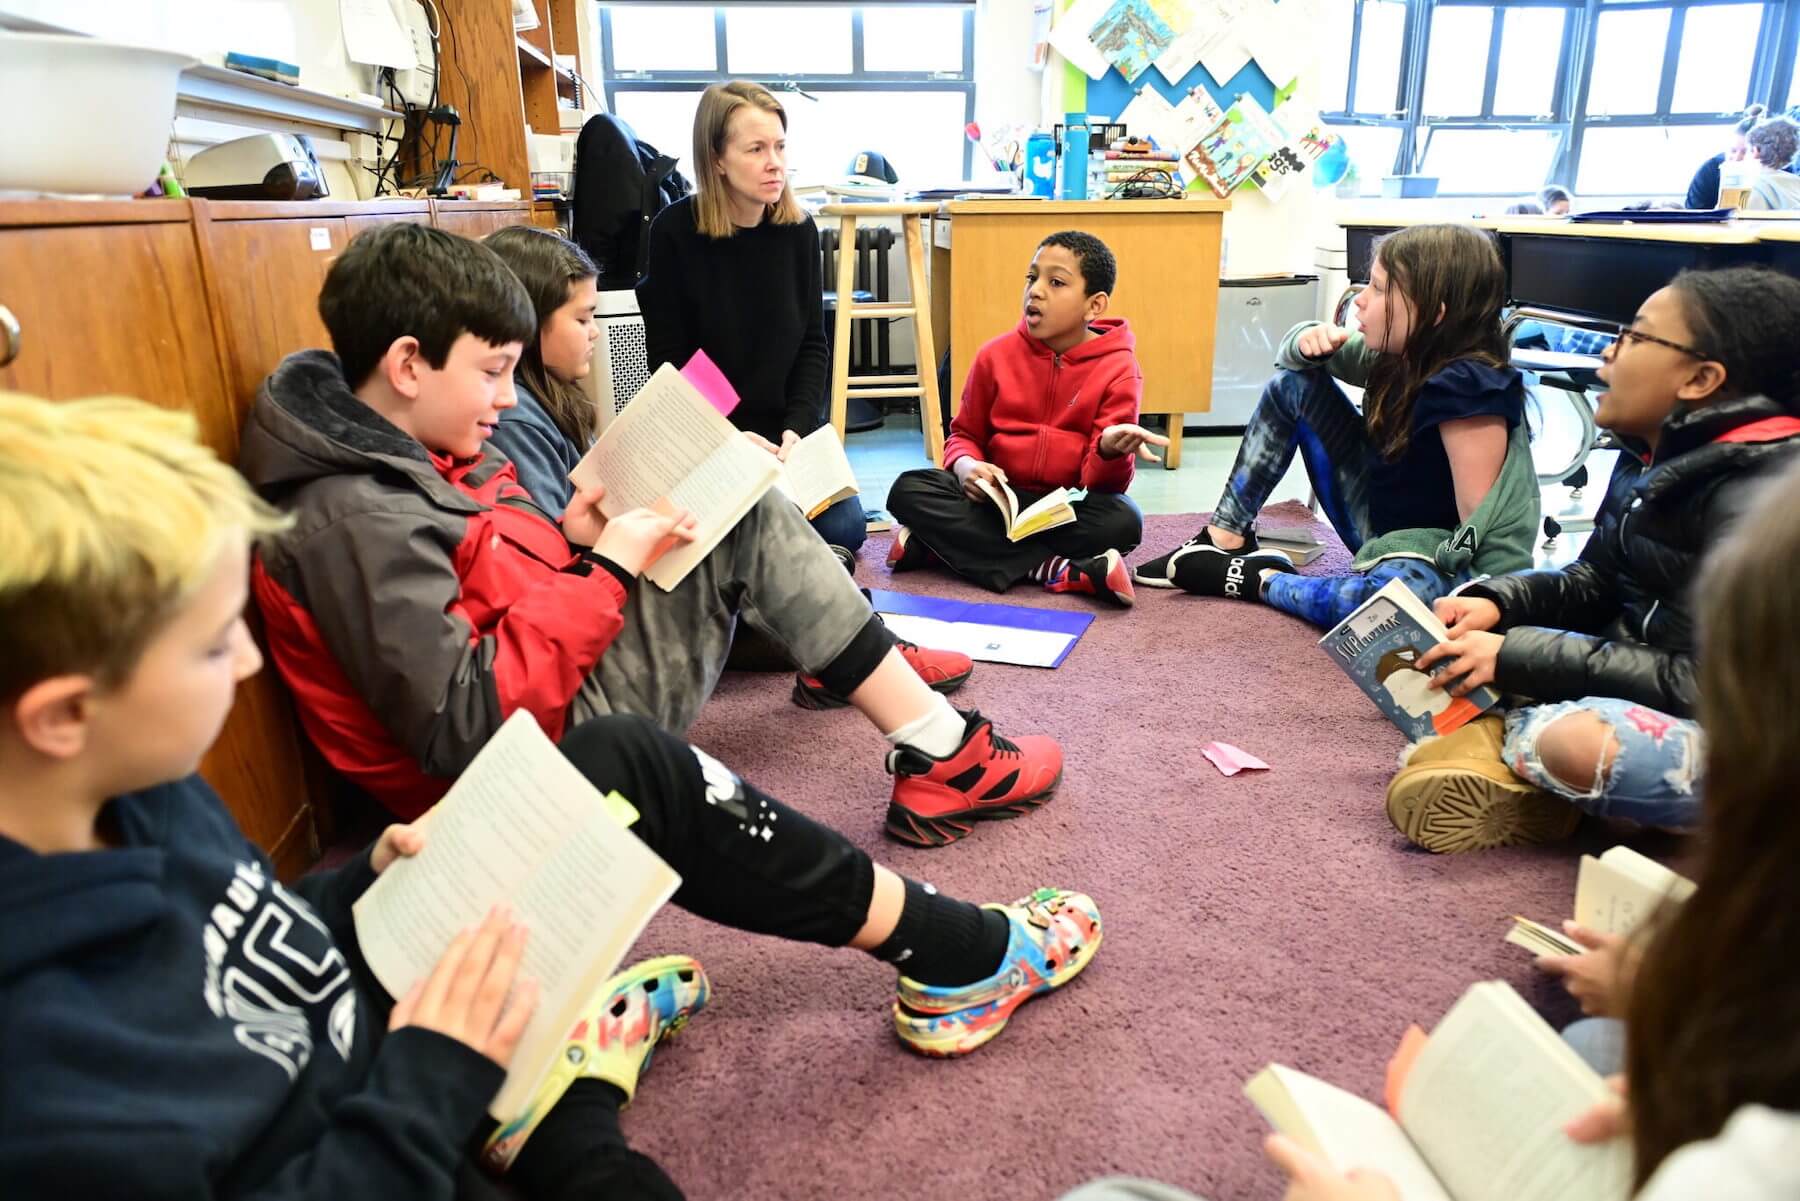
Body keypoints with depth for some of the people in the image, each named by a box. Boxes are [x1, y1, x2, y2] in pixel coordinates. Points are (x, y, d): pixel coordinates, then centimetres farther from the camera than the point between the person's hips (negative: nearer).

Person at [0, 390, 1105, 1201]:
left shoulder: (127, 792, -9)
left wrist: (360, 889, -8)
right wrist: (432, 1081, -25)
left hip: (380, 1003, 7)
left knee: (627, 764, -2)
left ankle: (960, 953, 8)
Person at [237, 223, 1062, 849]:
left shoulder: (417, 451, 7)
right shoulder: (357, 518, -23)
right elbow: (463, 731, -28)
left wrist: (567, 543, -4)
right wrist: (602, 571, -23)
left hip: (564, 679, 10)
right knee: (746, 525, -12)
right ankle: (942, 757, -7)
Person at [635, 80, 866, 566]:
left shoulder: (798, 229, 1)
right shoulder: (675, 231, -10)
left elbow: (812, 344, 3)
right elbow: (670, 359, -9)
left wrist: (796, 429, -12)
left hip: (789, 427, 3)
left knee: (844, 528, -14)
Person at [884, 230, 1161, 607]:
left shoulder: (1118, 369, -8)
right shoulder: (996, 355, 0)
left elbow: (1103, 481, -13)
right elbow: (964, 434, 11)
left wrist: (1111, 450, -37)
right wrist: (966, 465, -14)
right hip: (996, 497, 2)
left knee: (1123, 520, -34)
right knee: (909, 489, -22)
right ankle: (1053, 569, -31)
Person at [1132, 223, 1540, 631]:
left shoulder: (1469, 389, -28)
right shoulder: (1398, 354, -5)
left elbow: (1480, 531, -27)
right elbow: (1297, 357, 10)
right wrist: (1310, 340, -11)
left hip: (1449, 567, -7)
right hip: (1383, 532, 7)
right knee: (1294, 386, 3)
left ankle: (1259, 579, -15)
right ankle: (1225, 538, 5)